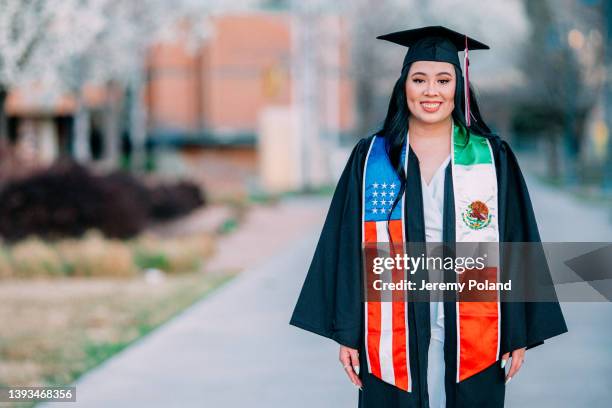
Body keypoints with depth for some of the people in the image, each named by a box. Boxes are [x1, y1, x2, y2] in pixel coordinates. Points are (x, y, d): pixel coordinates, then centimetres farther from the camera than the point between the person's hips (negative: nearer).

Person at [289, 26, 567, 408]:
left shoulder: (493, 158, 1)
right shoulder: (371, 159, 2)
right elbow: (348, 250, 2)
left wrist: (519, 334, -1)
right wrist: (348, 333, -2)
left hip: (472, 342, 0)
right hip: (394, 339, 0)